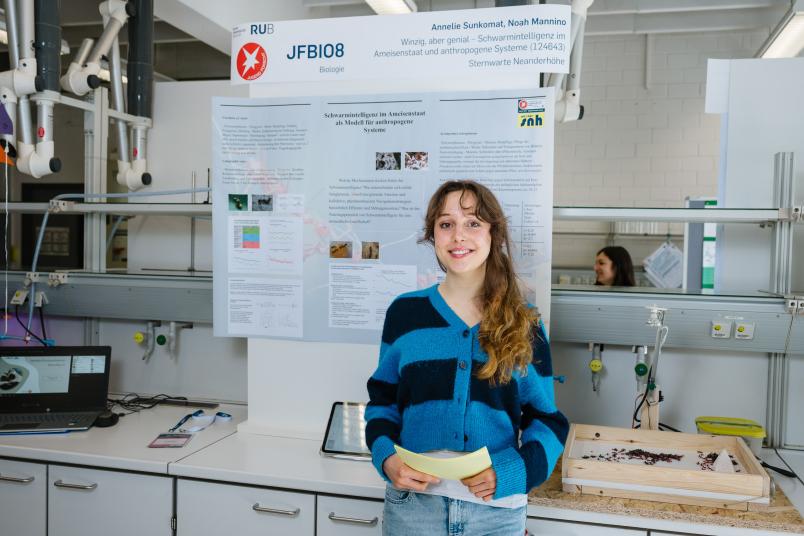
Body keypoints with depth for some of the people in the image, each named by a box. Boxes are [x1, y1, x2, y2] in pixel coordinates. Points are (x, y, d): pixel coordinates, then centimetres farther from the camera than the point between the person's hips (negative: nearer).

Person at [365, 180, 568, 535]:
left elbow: (545, 420, 3)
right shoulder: (404, 312, 1)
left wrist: (510, 472, -14)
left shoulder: (524, 324, 0)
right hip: (413, 502, 1)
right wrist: (386, 457, -10)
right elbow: (383, 402, 8)